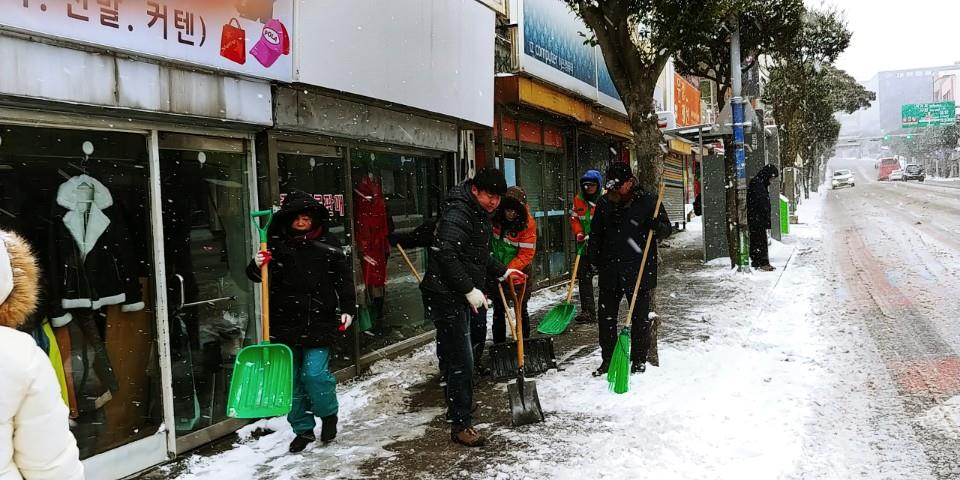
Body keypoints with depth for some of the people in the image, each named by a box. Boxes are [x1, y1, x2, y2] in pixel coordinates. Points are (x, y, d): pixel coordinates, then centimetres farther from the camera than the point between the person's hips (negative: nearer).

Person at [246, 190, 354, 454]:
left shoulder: (328, 244, 2)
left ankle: (329, 414, 20)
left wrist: (347, 309, -1)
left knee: (314, 373, -10)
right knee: (291, 377, 8)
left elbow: (342, 280, 7)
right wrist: (257, 266, -17)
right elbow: (258, 276, 5)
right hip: (285, 322, 2)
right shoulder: (276, 244, 2)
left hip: (319, 321, -2)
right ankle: (303, 429, 25)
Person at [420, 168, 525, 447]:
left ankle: (456, 407, 35)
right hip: (447, 296, -10)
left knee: (452, 356, 21)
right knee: (461, 361, -8)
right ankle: (461, 425, -2)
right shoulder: (457, 214, -18)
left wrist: (502, 272, 24)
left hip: (460, 297, 10)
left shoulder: (479, 215, 16)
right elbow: (446, 255, -28)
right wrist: (470, 289, -27)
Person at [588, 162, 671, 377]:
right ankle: (607, 359, 20)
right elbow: (596, 234, 14)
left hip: (638, 270, -3)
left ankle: (639, 359, 22)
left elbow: (666, 229, 1)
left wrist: (657, 227, -22)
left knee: (640, 317, 8)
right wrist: (593, 260, 6)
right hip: (609, 272, 3)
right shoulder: (604, 203, 6)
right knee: (606, 316, 8)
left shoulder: (648, 201, -4)